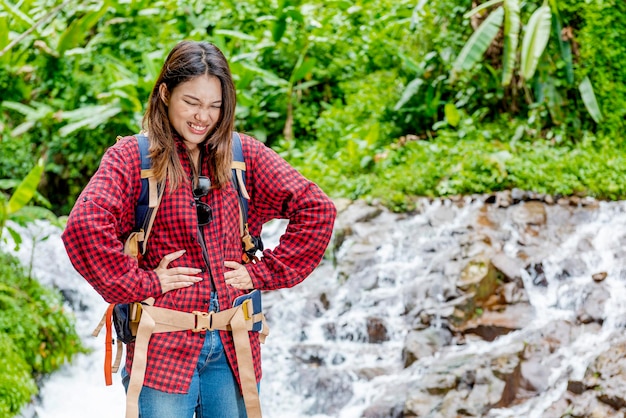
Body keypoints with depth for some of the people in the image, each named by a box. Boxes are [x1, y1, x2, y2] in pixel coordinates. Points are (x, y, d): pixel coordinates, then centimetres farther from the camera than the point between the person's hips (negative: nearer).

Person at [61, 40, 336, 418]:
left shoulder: (243, 155, 7)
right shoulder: (131, 157, -3)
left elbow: (316, 209, 4)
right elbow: (84, 225, -19)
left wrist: (264, 273, -1)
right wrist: (142, 283, -15)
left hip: (233, 347, 3)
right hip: (163, 350, -3)